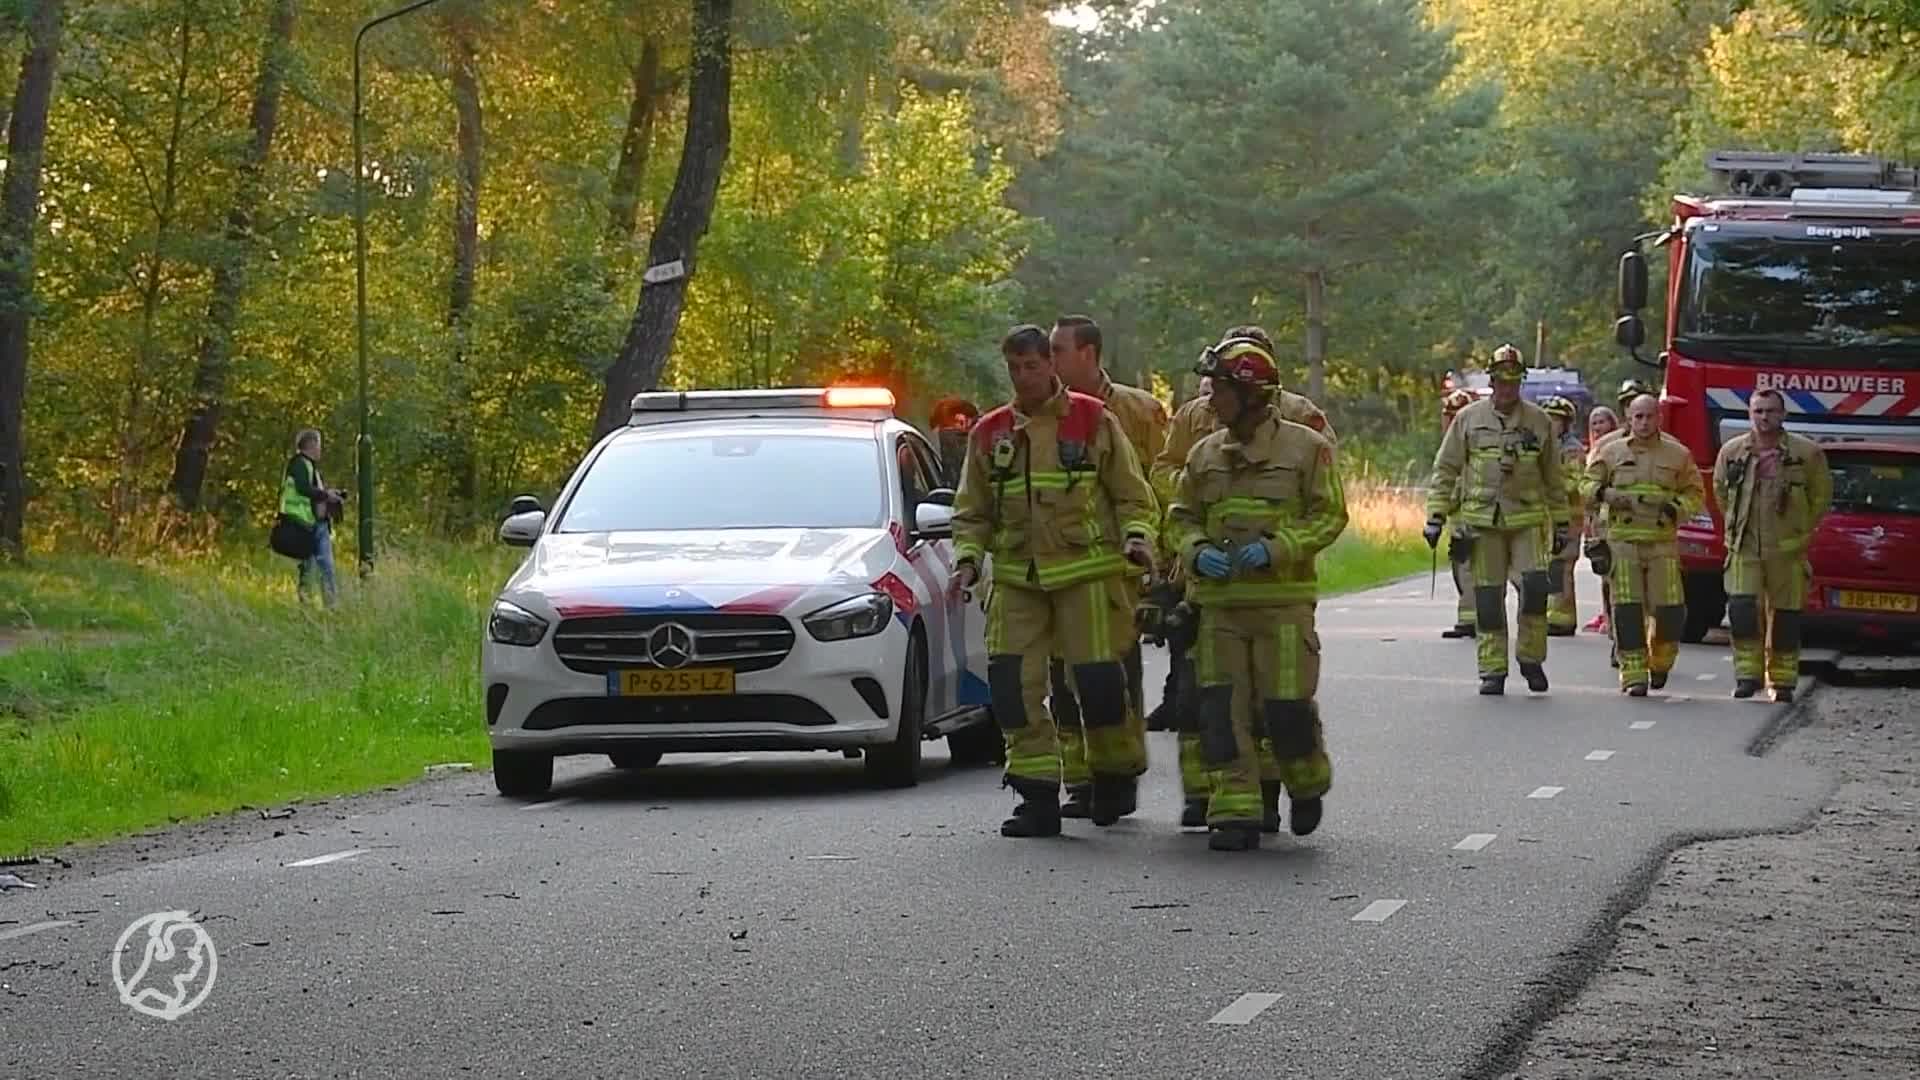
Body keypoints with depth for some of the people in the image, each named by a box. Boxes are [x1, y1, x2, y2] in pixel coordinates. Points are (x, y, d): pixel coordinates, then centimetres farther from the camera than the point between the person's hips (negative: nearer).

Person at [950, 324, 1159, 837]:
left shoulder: (1094, 420, 2)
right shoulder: (989, 434, 11)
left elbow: (1132, 494, 6)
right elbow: (972, 512, 16)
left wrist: (1136, 538, -11)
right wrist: (968, 558, 0)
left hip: (1086, 571, -3)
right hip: (1015, 578, 3)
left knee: (1098, 679, -6)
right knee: (1012, 682, -6)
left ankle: (1116, 775, 19)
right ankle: (1038, 797, 0)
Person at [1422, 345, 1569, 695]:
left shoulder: (1538, 422, 8)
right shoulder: (1469, 419, 5)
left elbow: (1554, 478, 14)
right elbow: (1445, 470, 7)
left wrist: (1561, 523, 13)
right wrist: (1435, 516, 0)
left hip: (1528, 520, 0)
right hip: (1482, 520, 0)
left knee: (1535, 584, -14)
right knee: (1488, 597, 0)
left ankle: (1531, 658, 2)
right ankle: (1492, 670, 7)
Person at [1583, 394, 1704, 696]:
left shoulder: (1677, 455, 11)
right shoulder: (1611, 452, 10)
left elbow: (1695, 493, 17)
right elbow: (1587, 485, 13)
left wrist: (1677, 508, -4)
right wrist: (1604, 494, -10)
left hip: (1663, 543, 0)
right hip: (1622, 541, 0)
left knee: (1669, 609, -6)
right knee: (1627, 610, -7)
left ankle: (1660, 660, 22)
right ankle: (1634, 675, -3)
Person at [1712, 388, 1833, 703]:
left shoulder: (1807, 453, -2)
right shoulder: (1732, 452, 3)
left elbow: (1822, 496, 9)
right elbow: (1720, 491, 19)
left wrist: (1802, 532, 6)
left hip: (1787, 550, -1)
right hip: (1744, 548, 1)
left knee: (1785, 617, 4)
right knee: (1742, 609, -14)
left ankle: (1782, 680, 14)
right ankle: (1748, 673, -4)